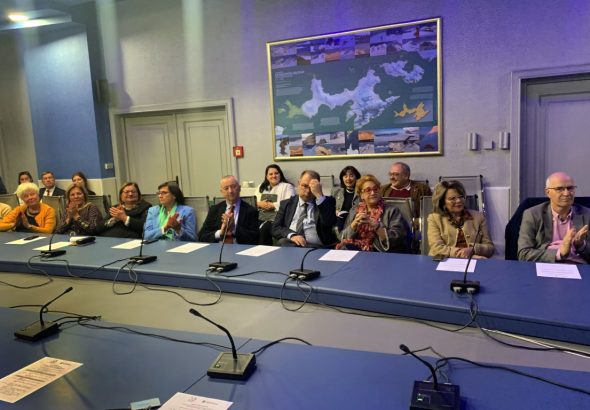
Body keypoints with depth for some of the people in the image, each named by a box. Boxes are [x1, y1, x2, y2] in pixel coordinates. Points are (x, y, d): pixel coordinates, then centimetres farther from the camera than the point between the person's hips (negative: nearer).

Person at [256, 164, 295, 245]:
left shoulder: (287, 186, 6)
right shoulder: (261, 187, 25)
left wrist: (273, 205, -10)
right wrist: (259, 204, -4)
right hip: (261, 218, 5)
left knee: (264, 229, -32)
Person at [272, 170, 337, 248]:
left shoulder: (326, 201, 11)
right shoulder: (287, 203, 17)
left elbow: (330, 223, -8)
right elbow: (276, 228, 8)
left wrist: (319, 195, -11)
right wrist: (291, 235, -13)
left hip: (315, 246, -1)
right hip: (288, 244, 2)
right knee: (282, 243, -31)